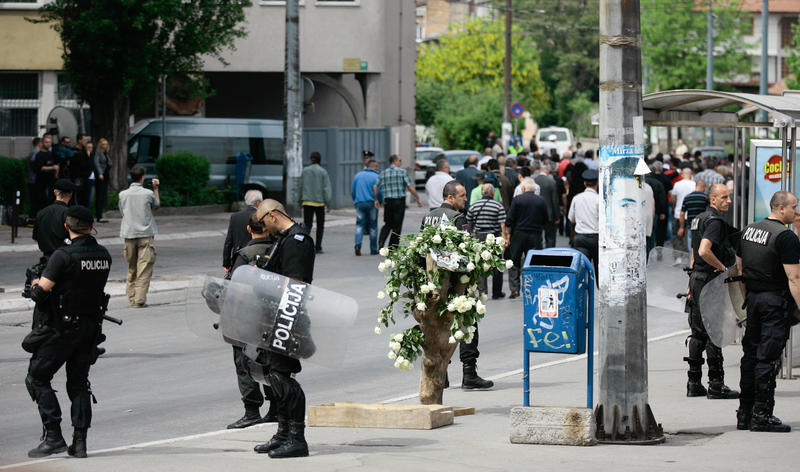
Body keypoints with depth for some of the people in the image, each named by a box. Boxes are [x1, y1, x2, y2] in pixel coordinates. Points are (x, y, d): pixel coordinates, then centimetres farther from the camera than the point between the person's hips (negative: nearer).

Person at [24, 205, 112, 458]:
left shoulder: (64, 255, -17)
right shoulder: (104, 256, 3)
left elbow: (41, 292, -20)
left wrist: (35, 285, 4)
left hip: (62, 328, -6)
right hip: (90, 328, 6)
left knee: (37, 378, 5)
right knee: (79, 383, 14)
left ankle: (53, 436, -3)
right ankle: (79, 442, 8)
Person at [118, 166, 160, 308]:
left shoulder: (123, 194, 0)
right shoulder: (148, 193, -6)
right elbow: (156, 205, 13)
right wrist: (156, 189, 22)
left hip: (129, 234, 3)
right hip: (145, 234, -3)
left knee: (132, 268, 15)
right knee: (144, 268, -4)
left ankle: (131, 297, 18)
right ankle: (139, 300, -12)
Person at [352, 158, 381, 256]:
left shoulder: (358, 175, 8)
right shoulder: (376, 177, -5)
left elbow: (352, 191, 11)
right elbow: (379, 192, -10)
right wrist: (379, 202, 9)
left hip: (359, 204, 3)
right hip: (372, 204, -3)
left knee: (360, 225, 3)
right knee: (373, 226, 7)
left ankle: (358, 244, -20)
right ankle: (373, 249, 11)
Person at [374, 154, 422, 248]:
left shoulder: (383, 173, 7)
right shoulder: (402, 172, -5)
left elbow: (375, 188, 3)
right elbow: (410, 187, -10)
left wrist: (376, 200, 17)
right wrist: (418, 199, -1)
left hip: (387, 202, 4)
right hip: (399, 202, -4)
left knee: (388, 225, 18)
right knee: (397, 226, 4)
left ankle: (381, 241, -7)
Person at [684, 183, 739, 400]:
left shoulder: (700, 219, 17)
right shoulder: (714, 221, -15)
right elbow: (704, 251, -29)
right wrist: (722, 267, -15)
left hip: (697, 278, 10)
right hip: (710, 282, -10)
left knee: (698, 333, 12)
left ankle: (694, 384, 14)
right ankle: (716, 386, -5)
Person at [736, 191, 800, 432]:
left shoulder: (749, 230, 11)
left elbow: (740, 267, 18)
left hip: (753, 298, 7)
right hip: (776, 301, -7)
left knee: (751, 355, 13)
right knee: (768, 358, -5)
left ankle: (744, 413, 16)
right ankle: (761, 415, -4)